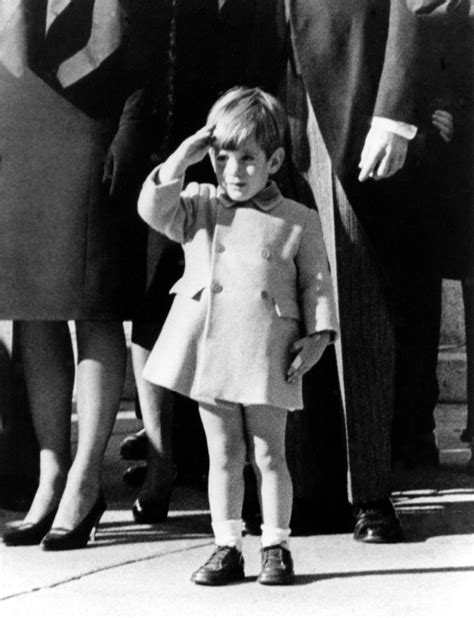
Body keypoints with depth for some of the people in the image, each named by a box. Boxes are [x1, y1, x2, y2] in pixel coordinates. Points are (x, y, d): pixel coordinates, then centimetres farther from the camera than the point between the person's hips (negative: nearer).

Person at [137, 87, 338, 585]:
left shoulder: (299, 222, 3)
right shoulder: (199, 208, 9)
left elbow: (316, 284, 5)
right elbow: (153, 208, -6)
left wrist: (317, 335, -6)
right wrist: (183, 157, -9)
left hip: (267, 358, -2)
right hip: (209, 354, 2)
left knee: (269, 455, 4)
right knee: (223, 457, 9)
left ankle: (276, 547, 14)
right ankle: (227, 548, 16)